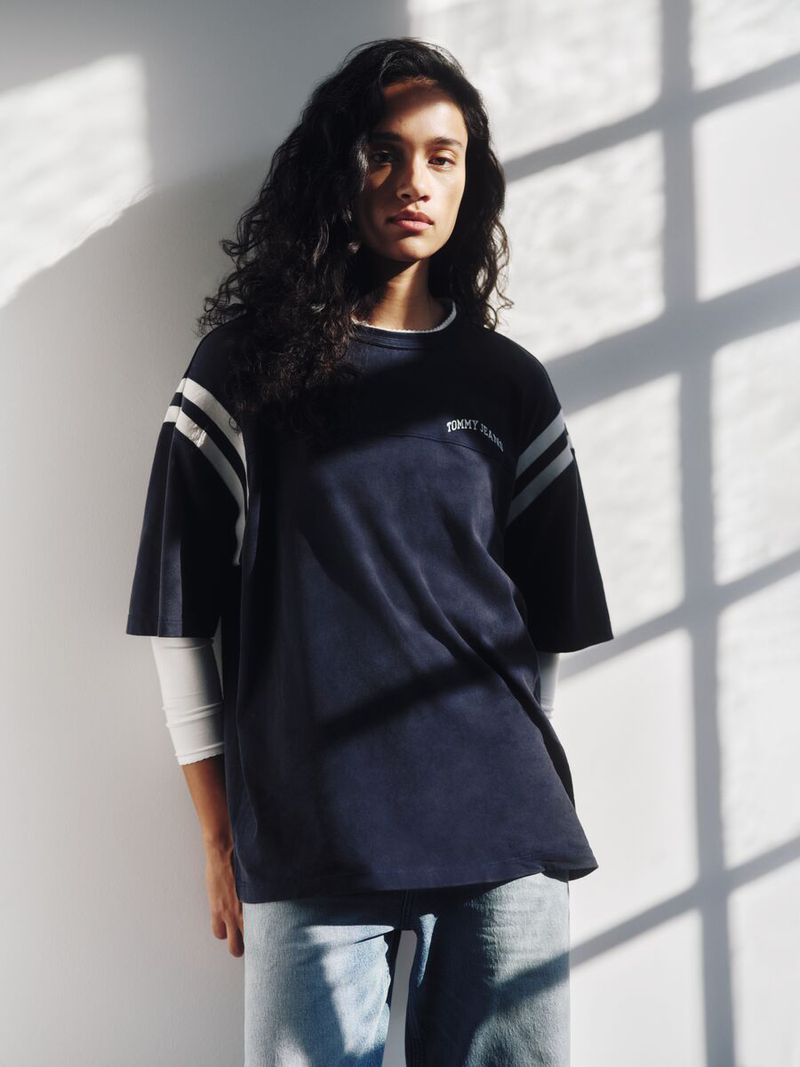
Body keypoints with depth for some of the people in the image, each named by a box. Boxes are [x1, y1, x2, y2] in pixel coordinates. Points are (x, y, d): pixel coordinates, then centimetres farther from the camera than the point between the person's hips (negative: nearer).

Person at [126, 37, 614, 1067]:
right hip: (308, 848, -2)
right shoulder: (249, 365, 3)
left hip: (507, 841, 2)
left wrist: (514, 777, 13)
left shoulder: (507, 382, 11)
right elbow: (181, 616, 1)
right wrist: (220, 838, 1)